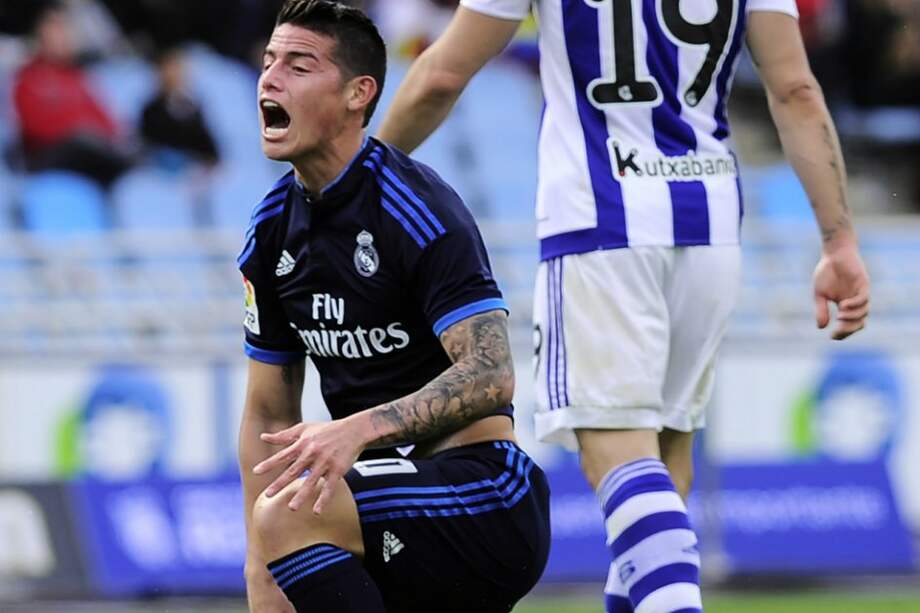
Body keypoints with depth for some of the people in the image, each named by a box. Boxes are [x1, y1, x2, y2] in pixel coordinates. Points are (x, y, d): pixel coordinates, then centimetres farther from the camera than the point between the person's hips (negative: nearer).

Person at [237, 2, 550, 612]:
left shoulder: (416, 207, -15)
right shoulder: (272, 230, 9)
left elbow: (489, 373, -24)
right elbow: (270, 410, 15)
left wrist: (361, 428, -38)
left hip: (483, 490, -9)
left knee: (288, 513, -32)